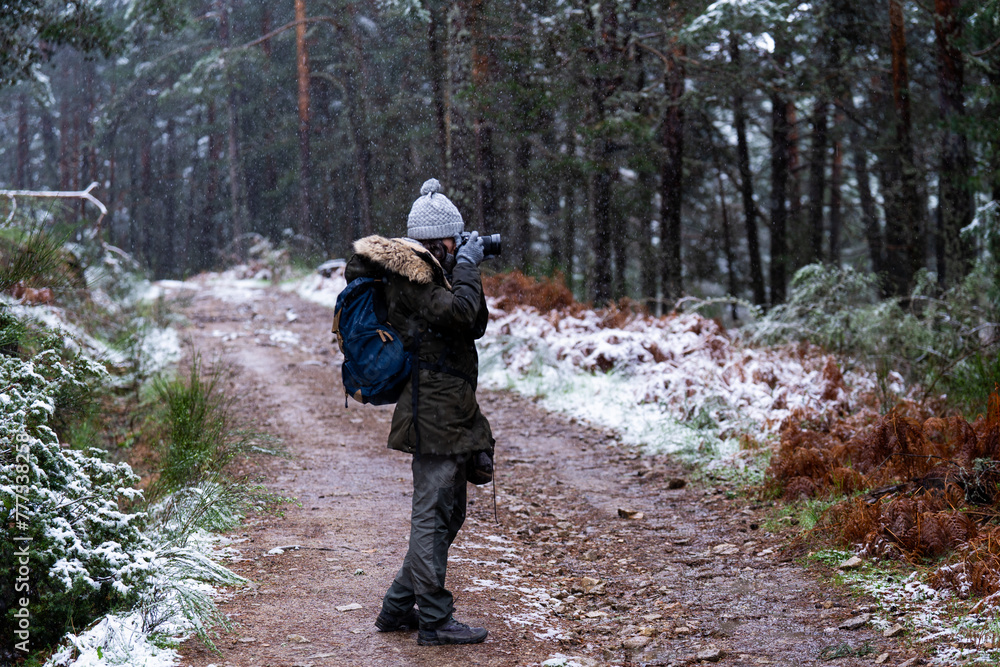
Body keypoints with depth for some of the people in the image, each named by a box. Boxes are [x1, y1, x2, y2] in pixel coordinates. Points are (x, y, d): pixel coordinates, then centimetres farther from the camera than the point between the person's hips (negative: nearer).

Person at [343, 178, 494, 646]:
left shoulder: (430, 272, 18)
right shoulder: (411, 274, -11)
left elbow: (476, 325, 20)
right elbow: (458, 313, -24)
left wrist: (466, 271, 11)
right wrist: (466, 267, -9)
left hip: (451, 410, 11)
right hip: (434, 409, -11)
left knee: (447, 511, 15)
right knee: (433, 512, -6)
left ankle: (399, 608, 21)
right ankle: (434, 620, -1)